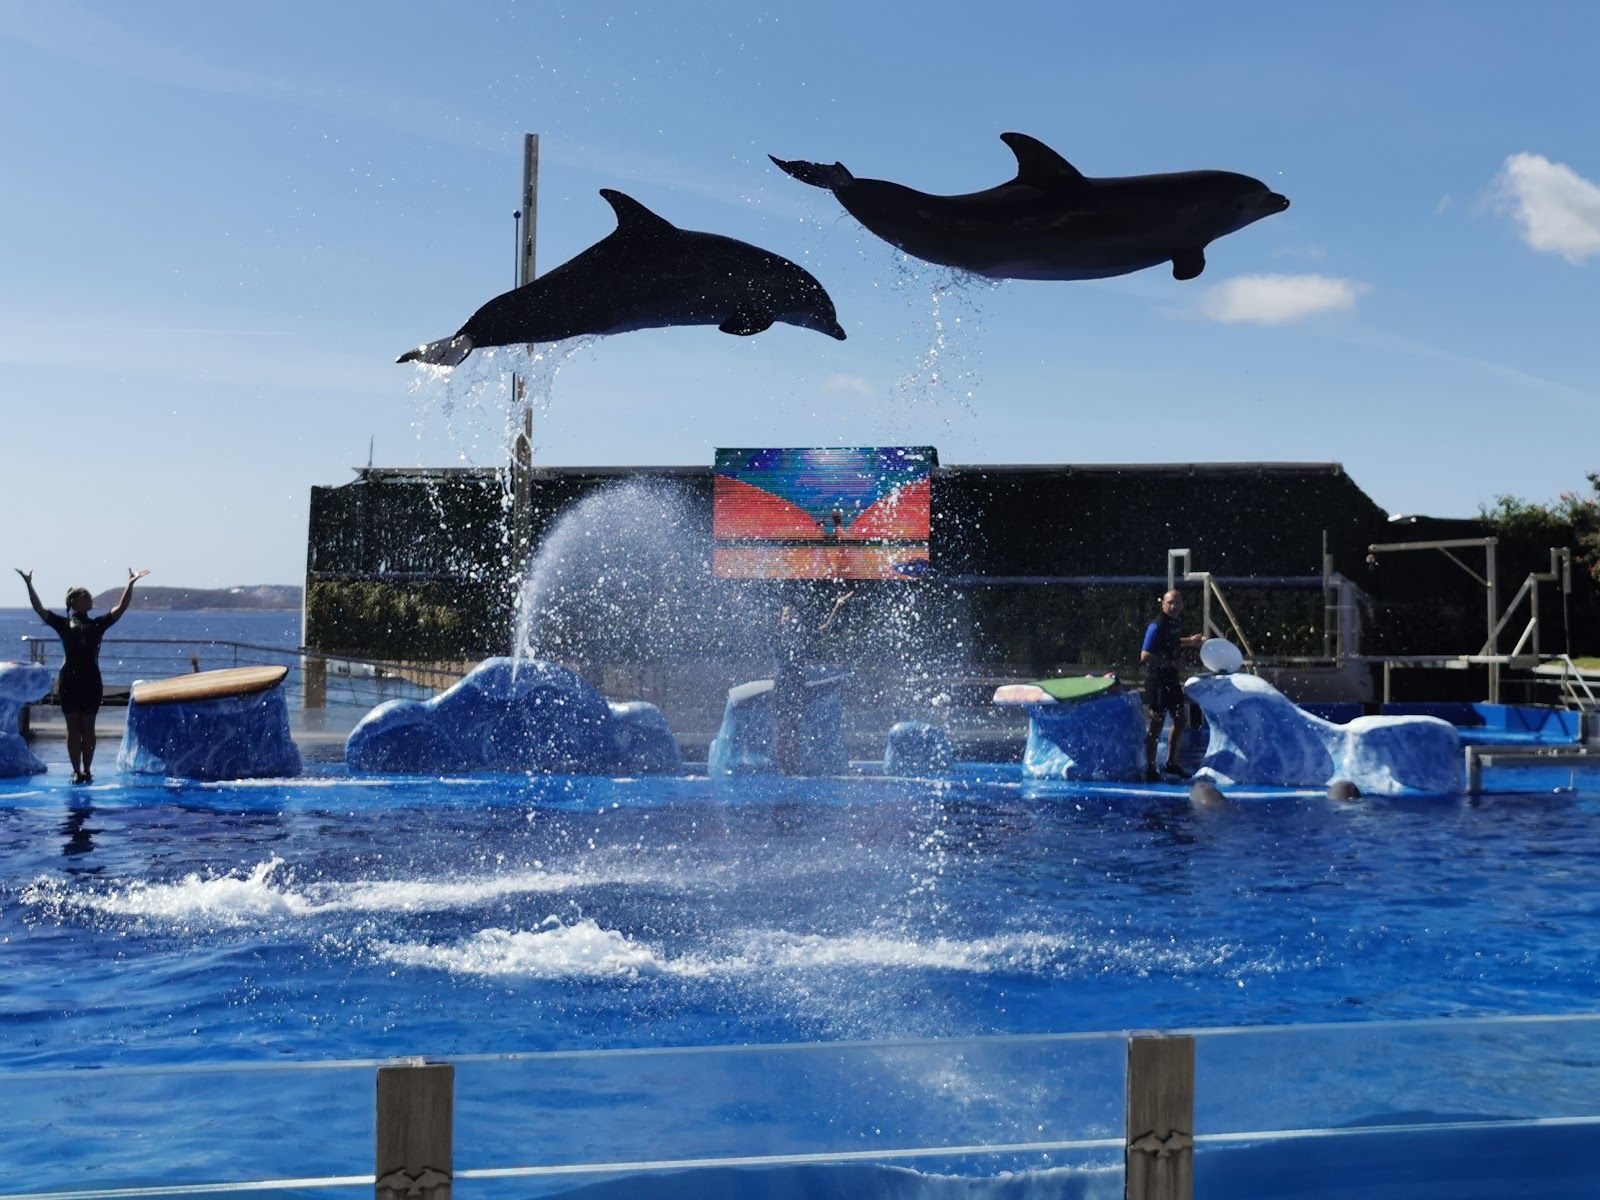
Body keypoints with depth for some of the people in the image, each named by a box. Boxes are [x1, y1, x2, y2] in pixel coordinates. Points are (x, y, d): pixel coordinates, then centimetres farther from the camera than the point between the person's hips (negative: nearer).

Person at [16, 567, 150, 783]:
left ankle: (87, 770, 9)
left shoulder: (98, 624, 14)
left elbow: (121, 608, 8)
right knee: (73, 727, 1)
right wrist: (29, 585, -5)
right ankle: (77, 771, 5)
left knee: (87, 727, 4)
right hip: (69, 680, -1)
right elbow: (39, 608, 2)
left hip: (91, 679, 1)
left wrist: (130, 585, 1)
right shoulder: (63, 623, 9)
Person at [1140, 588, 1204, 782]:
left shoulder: (1173, 624, 8)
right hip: (1157, 680, -9)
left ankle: (1171, 763, 28)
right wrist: (1168, 662, -21)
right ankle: (1150, 770, 6)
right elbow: (1145, 656, -25)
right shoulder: (1157, 626, -19)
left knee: (1181, 720, 15)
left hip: (1171, 679, 9)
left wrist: (1190, 641, 21)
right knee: (1157, 724, -2)